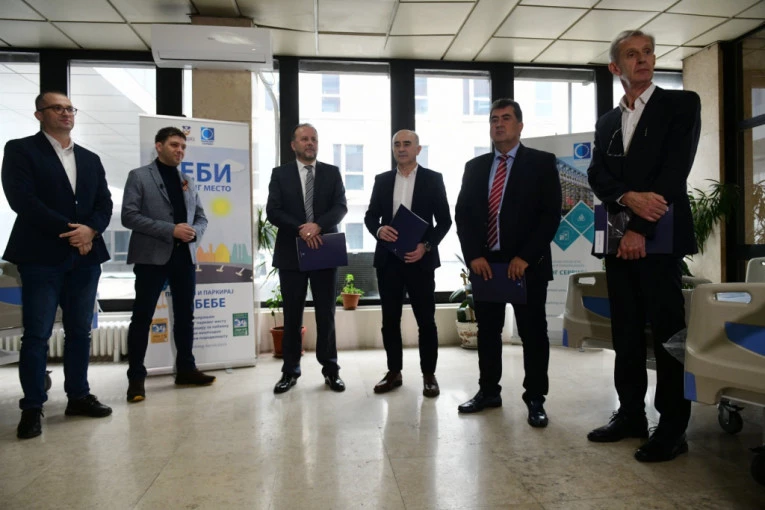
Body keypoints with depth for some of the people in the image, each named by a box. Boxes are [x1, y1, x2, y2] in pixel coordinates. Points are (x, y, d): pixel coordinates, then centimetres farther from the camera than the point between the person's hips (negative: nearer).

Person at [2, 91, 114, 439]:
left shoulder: (90, 159, 17)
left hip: (85, 257, 5)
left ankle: (78, 396, 22)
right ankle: (32, 407, 11)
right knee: (36, 334, 0)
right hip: (42, 256, -5)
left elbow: (104, 203, 8)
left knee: (80, 331, 10)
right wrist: (68, 230, -15)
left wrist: (89, 230, -11)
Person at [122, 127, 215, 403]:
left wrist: (193, 232, -7)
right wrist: (171, 230, -17)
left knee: (185, 316, 10)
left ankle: (186, 369, 21)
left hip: (185, 256, 5)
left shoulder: (188, 181, 16)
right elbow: (129, 216, -10)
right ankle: (136, 377, 8)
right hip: (152, 256, -5)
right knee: (142, 317, -1)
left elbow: (201, 217, 16)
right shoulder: (139, 176, 0)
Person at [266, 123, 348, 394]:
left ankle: (330, 369, 17)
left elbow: (341, 207, -4)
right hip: (291, 252, 0)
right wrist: (300, 229, -18)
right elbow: (273, 212, -4)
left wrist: (318, 225, -21)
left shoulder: (332, 172, 8)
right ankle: (290, 370, 18)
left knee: (326, 313, 6)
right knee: (292, 315, 7)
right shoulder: (280, 173, 6)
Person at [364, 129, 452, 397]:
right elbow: (370, 215, 10)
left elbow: (444, 220, 0)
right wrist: (378, 229, -13)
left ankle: (429, 374, 16)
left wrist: (426, 245, -14)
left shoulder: (433, 179, 2)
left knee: (426, 320, 3)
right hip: (388, 259, 3)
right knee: (390, 319, 8)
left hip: (420, 259, -3)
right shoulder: (382, 180, 10)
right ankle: (394, 371, 21)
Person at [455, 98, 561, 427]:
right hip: (485, 262, 4)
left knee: (533, 333, 4)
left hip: (527, 264, -3)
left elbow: (551, 214, -7)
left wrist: (525, 257, -15)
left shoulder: (542, 163, 0)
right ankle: (488, 391, 25)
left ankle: (535, 399, 17)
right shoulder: (475, 167, 12)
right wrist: (473, 255, -5)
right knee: (487, 331, 11)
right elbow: (462, 214, 8)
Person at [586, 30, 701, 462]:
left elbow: (676, 170, -9)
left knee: (667, 332, -2)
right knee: (626, 333, 9)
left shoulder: (682, 104, 3)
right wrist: (628, 197, -16)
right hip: (618, 237, 5)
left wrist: (641, 227, -15)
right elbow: (598, 176, 5)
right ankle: (631, 414, 20)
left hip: (659, 236, -5)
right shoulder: (607, 122, 18)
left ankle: (673, 428, 8)